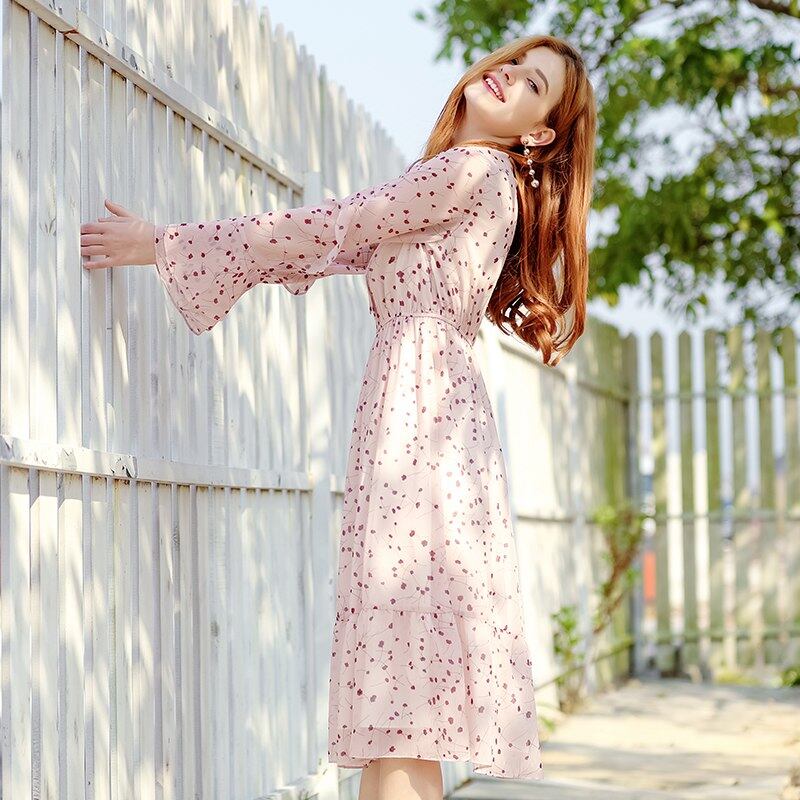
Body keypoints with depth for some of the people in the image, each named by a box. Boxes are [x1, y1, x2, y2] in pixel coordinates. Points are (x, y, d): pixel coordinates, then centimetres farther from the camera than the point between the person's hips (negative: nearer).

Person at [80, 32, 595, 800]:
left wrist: (163, 243, -2)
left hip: (421, 400, -9)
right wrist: (175, 247, 19)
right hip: (417, 401, 9)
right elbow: (340, 247, 24)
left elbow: (326, 228, -6)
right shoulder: (458, 179, 25)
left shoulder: (472, 170, -4)